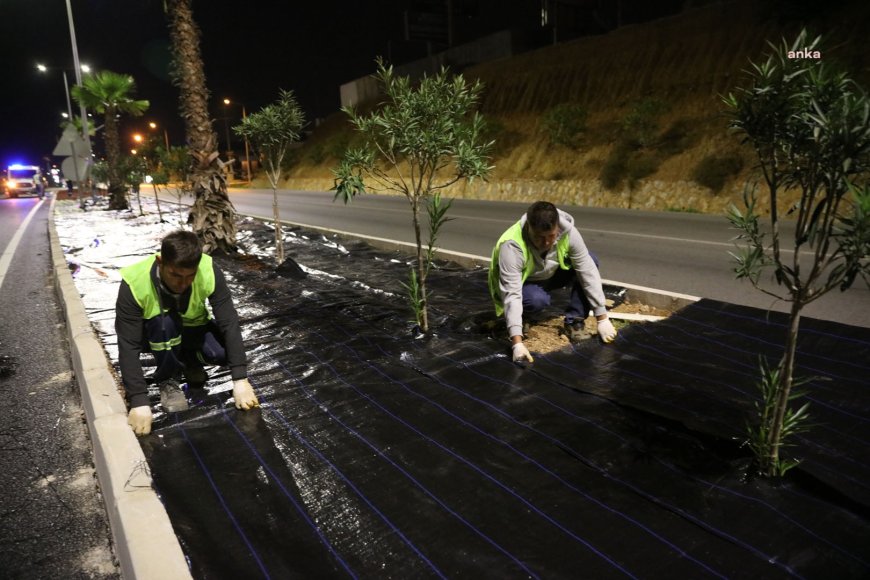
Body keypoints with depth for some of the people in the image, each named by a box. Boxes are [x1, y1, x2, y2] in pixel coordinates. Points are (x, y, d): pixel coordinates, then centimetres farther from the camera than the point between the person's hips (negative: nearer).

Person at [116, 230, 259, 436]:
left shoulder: (209, 271, -30)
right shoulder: (134, 283, -34)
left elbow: (229, 323, -30)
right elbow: (128, 347, -33)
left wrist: (240, 380, -36)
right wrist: (139, 402, -39)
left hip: (192, 328, 2)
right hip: (154, 333, -1)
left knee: (225, 351, -28)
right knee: (165, 320, -36)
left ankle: (189, 359, 7)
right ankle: (168, 380, -10)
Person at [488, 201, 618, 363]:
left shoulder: (568, 232, -27)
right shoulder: (512, 245, -38)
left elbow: (588, 272, -23)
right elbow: (511, 295, -41)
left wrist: (602, 319, -24)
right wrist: (517, 343, -48)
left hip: (550, 275, 4)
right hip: (521, 283, -4)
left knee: (590, 262, -18)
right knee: (537, 300, -37)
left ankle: (573, 322, -11)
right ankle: (522, 317, -3)